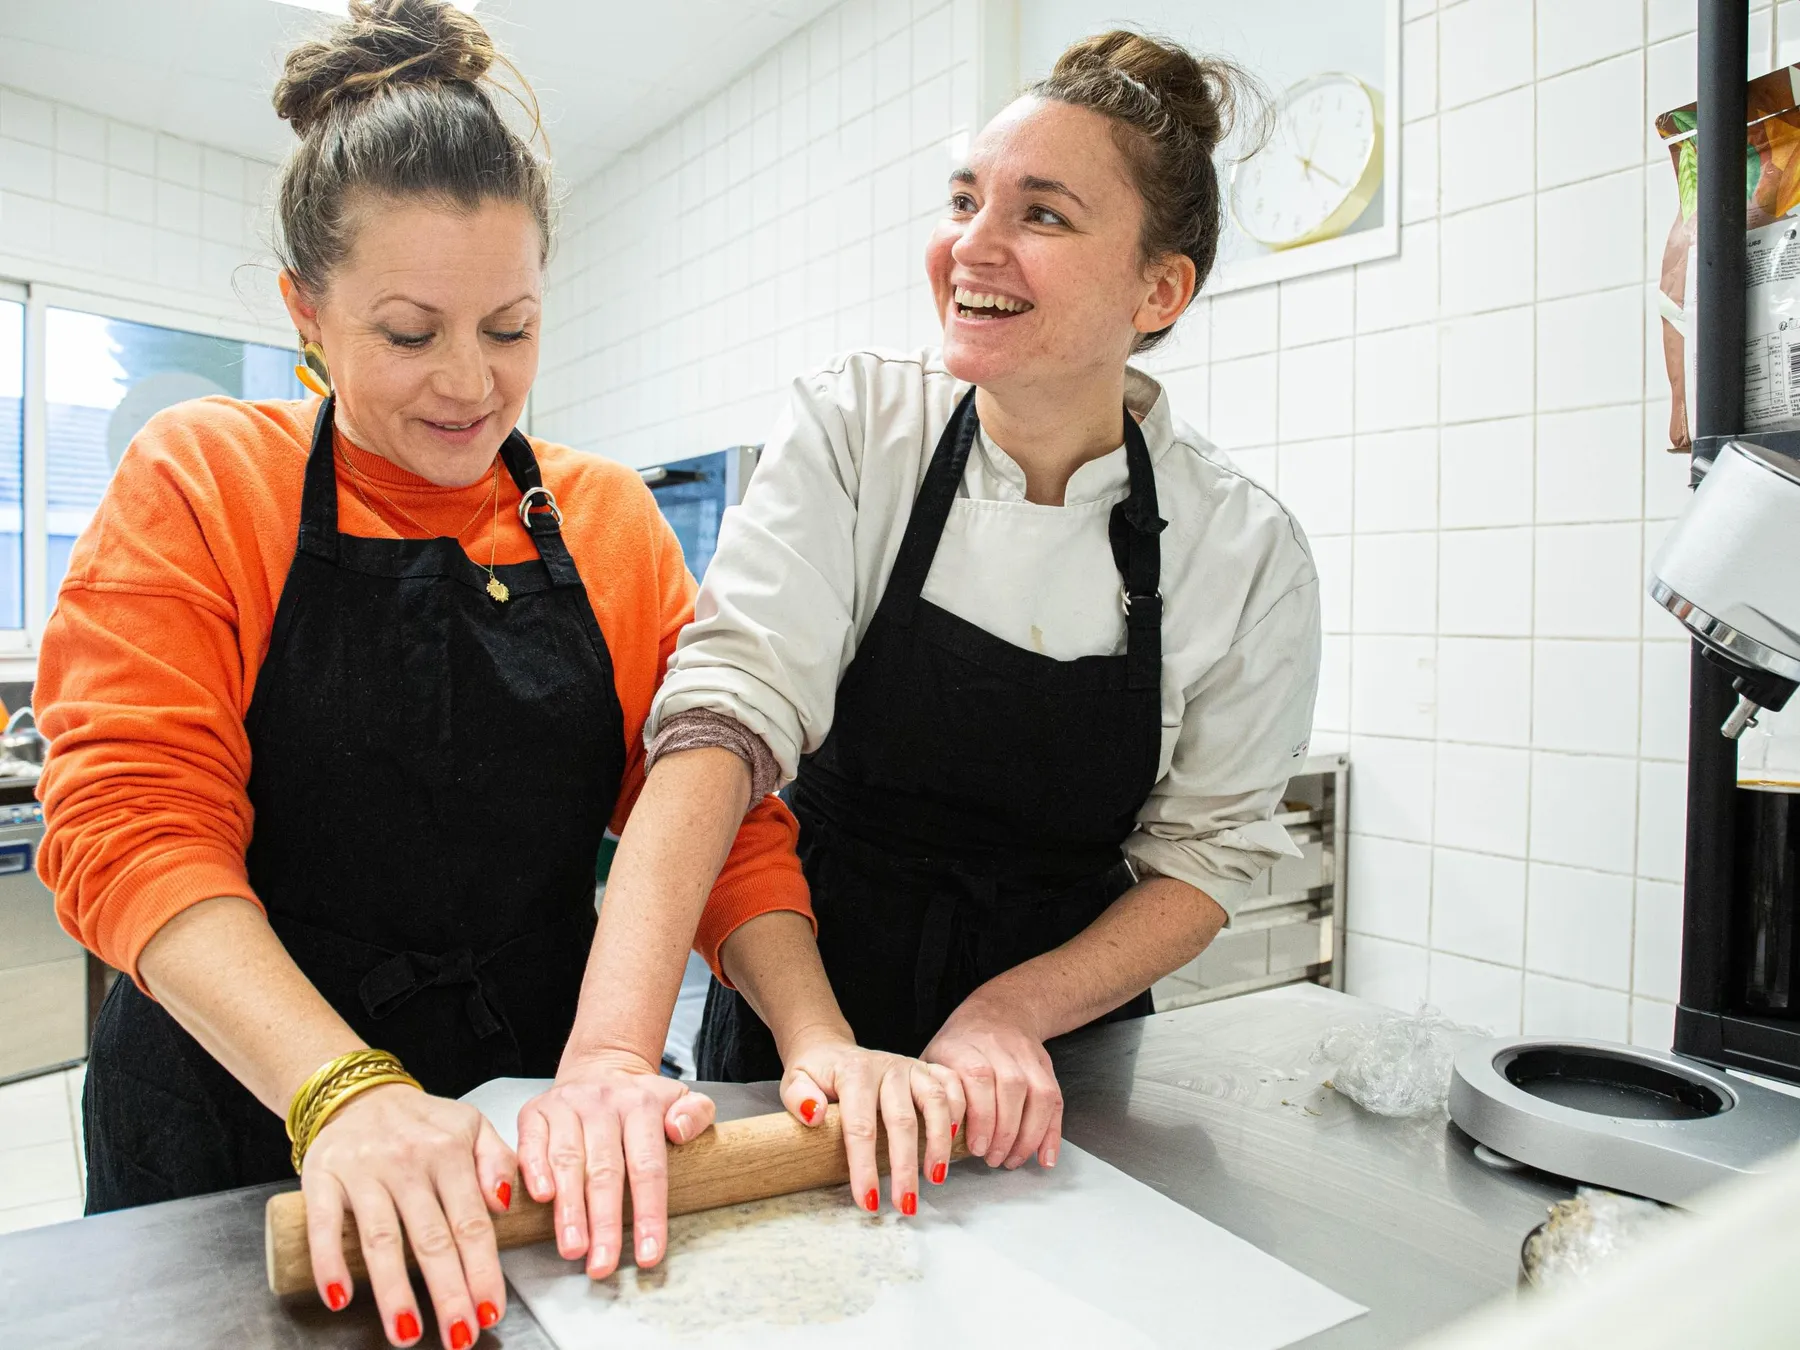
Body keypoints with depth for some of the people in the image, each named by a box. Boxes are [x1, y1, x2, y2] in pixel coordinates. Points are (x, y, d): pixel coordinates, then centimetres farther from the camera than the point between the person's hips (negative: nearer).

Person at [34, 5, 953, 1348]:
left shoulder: (612, 518, 0)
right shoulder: (198, 482, -6)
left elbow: (719, 807, -4)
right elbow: (134, 820, -16)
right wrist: (344, 1088, -31)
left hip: (546, 1125, 2)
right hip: (239, 1137, -1)